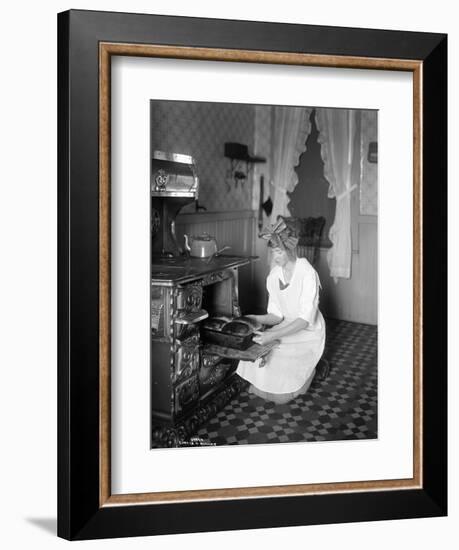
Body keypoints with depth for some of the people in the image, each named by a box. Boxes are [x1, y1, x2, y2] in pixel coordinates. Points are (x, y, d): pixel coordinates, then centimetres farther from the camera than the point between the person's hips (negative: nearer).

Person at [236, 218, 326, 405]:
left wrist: (274, 336, -38)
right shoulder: (273, 275, -2)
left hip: (308, 333, -5)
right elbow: (276, 315, 0)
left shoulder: (307, 273, -23)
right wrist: (256, 319, -20)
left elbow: (305, 319, -29)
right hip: (287, 327, 6)